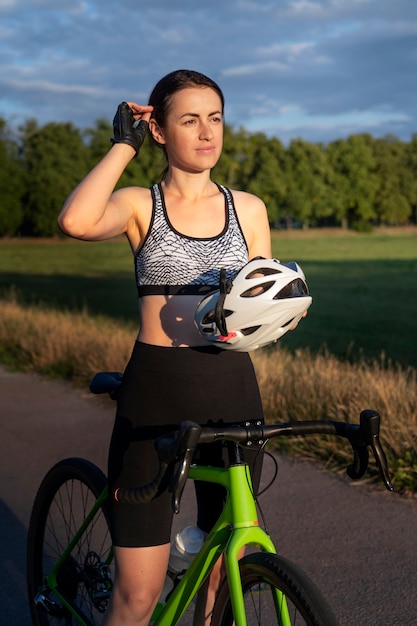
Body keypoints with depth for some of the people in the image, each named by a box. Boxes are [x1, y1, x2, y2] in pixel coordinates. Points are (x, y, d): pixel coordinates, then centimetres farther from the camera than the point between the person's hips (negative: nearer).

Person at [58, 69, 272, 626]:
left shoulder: (248, 209, 11)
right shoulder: (139, 205, 1)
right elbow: (75, 221, -22)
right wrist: (124, 145, -9)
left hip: (232, 392, 3)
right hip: (154, 396, -3)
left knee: (224, 576, 12)